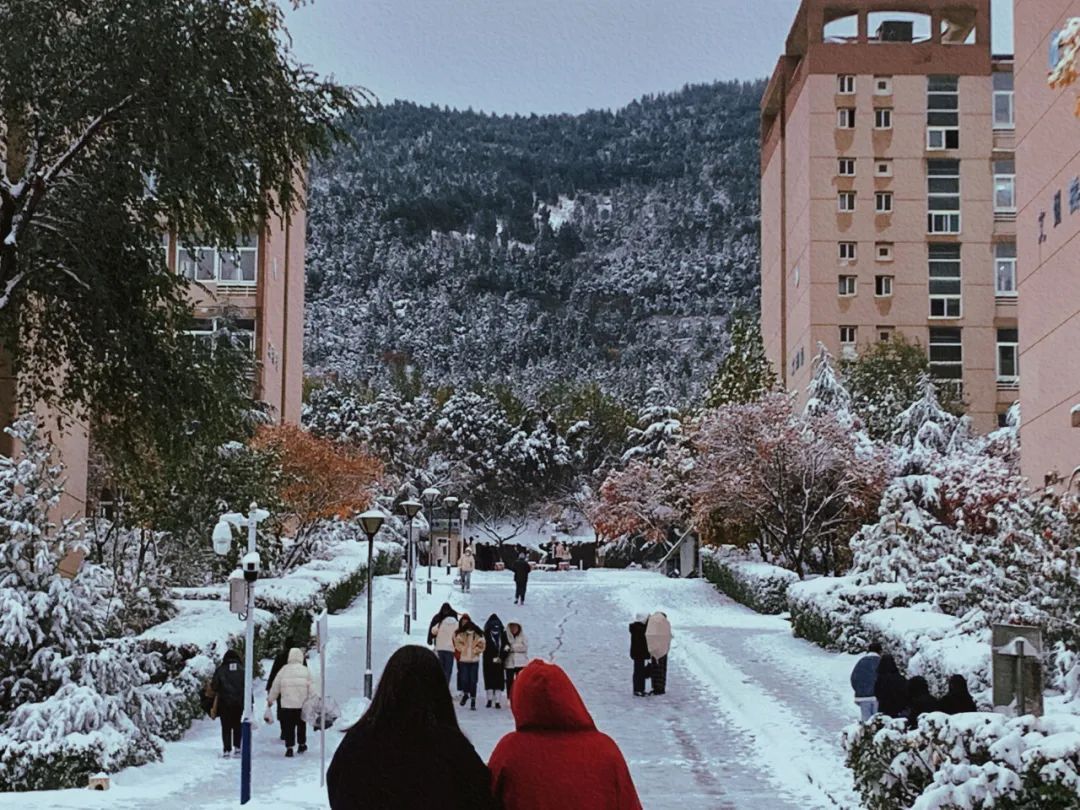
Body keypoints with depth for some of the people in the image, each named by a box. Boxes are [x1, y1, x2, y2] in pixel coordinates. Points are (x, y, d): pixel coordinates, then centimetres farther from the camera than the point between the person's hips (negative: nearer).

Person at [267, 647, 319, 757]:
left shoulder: (284, 670, 2)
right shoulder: (305, 671, 1)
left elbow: (275, 686, 7)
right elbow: (312, 687, -2)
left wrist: (270, 699, 19)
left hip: (287, 704, -1)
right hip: (302, 704, 1)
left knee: (288, 727, 4)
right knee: (301, 724, 19)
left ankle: (289, 748, -2)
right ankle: (302, 745, 30)